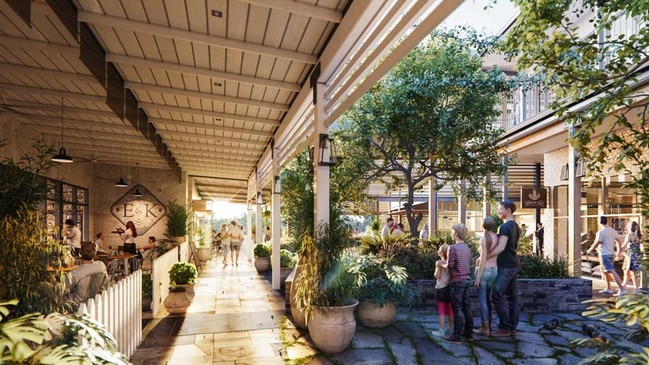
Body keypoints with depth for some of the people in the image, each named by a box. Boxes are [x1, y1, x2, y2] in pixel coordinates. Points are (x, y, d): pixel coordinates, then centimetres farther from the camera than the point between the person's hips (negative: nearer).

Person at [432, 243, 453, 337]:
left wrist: (437, 266, -4)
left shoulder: (439, 262, -12)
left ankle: (441, 330, 1)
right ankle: (450, 328, 26)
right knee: (449, 308, 16)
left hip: (441, 288, -6)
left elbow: (437, 276, -14)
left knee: (441, 309, -1)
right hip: (450, 287, 6)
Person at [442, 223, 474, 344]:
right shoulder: (467, 248, 8)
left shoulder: (453, 248, -14)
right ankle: (468, 333, 22)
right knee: (467, 307, 13)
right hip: (467, 279, 7)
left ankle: (457, 336, 3)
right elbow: (470, 264, 14)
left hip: (457, 280, -7)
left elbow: (450, 266, -17)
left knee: (457, 309, -2)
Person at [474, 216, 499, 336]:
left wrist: (477, 278, -14)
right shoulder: (497, 237, 5)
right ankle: (488, 326, 24)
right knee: (487, 299, 18)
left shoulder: (484, 238, -15)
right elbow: (498, 256, 6)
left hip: (484, 270, -7)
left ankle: (485, 328, 6)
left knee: (482, 300, 1)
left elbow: (483, 260, -17)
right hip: (494, 270, 7)